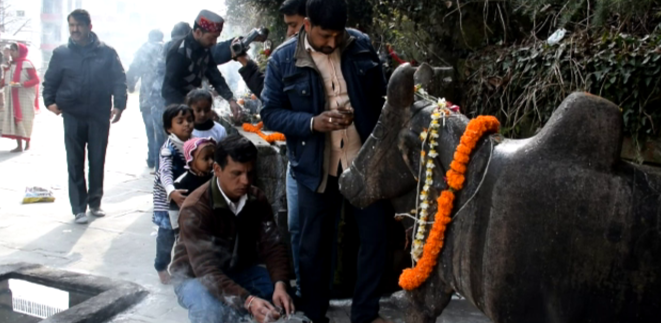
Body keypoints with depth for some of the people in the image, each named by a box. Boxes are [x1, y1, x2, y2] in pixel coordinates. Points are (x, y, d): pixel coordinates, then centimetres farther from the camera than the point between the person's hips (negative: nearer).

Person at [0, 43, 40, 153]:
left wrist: (22, 84, -24)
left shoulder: (27, 64, -9)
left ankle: (27, 144, 11)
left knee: (24, 120, -1)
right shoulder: (10, 65, 13)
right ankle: (19, 145, 5)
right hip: (12, 97, 7)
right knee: (14, 119, 2)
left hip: (25, 97, -6)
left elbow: (36, 80, -13)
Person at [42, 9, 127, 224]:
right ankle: (79, 208, 7)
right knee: (75, 163, 2)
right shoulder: (61, 53, 4)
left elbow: (119, 79, 1)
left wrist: (119, 104, -11)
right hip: (72, 116, 0)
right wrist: (50, 101, -7)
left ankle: (95, 203, 21)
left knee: (97, 161, 8)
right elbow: (50, 81, 9)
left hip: (100, 116, 0)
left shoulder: (106, 52, 1)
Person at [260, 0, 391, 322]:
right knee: (314, 244, 10)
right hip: (316, 168, -2)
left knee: (375, 235, 8)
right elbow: (270, 113, -5)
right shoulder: (283, 59, -8)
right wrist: (311, 123, -21)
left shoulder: (361, 45, -1)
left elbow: (381, 95, 9)